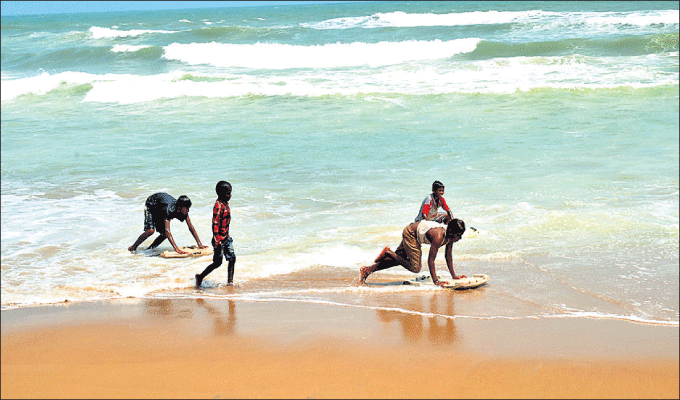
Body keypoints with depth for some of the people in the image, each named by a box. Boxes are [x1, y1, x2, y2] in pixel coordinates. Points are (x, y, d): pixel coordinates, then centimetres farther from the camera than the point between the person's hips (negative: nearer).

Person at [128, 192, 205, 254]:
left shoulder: (184, 210, -28)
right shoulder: (169, 209, -47)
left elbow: (191, 227, -20)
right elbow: (167, 231, -55)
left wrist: (200, 244, -27)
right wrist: (176, 249, -62)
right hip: (151, 205, -6)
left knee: (164, 235, -4)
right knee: (150, 230, -25)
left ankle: (150, 249, 15)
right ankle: (133, 247, -6)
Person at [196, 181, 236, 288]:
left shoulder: (225, 204, 8)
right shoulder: (218, 206, -21)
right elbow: (215, 224, -23)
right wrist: (217, 242, -25)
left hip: (226, 238, 9)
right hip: (219, 239, -9)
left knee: (232, 258, 7)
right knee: (218, 262, 0)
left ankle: (230, 282, 15)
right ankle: (200, 277, 15)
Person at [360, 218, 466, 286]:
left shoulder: (451, 235, -11)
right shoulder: (438, 237, -35)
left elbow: (448, 256, 1)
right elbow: (431, 259, -33)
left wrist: (454, 276, 1)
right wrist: (435, 281, -32)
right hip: (410, 233, -9)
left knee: (397, 259, 15)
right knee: (415, 267, -15)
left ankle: (367, 270, 20)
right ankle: (388, 252, -4)